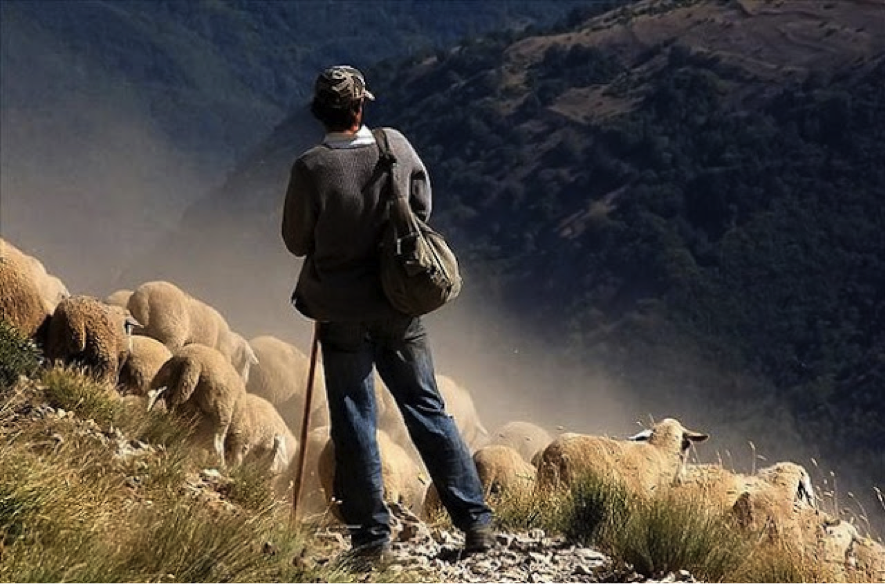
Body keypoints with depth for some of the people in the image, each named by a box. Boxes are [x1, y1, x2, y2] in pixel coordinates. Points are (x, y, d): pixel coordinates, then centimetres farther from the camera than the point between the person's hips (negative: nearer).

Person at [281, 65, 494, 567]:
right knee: (428, 410, 12)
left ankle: (373, 536, 10)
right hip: (400, 307, 3)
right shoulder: (396, 146, -7)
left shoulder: (311, 168, -17)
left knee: (355, 424, 7)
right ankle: (478, 521, 12)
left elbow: (297, 242, -6)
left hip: (342, 314, -3)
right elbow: (423, 207, 8)